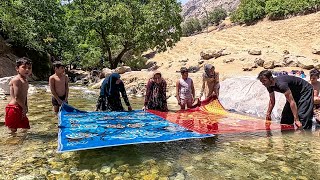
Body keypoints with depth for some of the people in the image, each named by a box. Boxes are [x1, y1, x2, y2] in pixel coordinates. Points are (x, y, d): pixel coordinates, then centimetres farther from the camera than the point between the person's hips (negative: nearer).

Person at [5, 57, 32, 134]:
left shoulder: (25, 80, 12)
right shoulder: (17, 80, -17)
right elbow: (17, 97, -22)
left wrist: (25, 107, 11)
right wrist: (24, 107, -11)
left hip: (20, 108, 10)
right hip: (14, 108, -10)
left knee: (25, 128, 17)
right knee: (13, 129, 0)